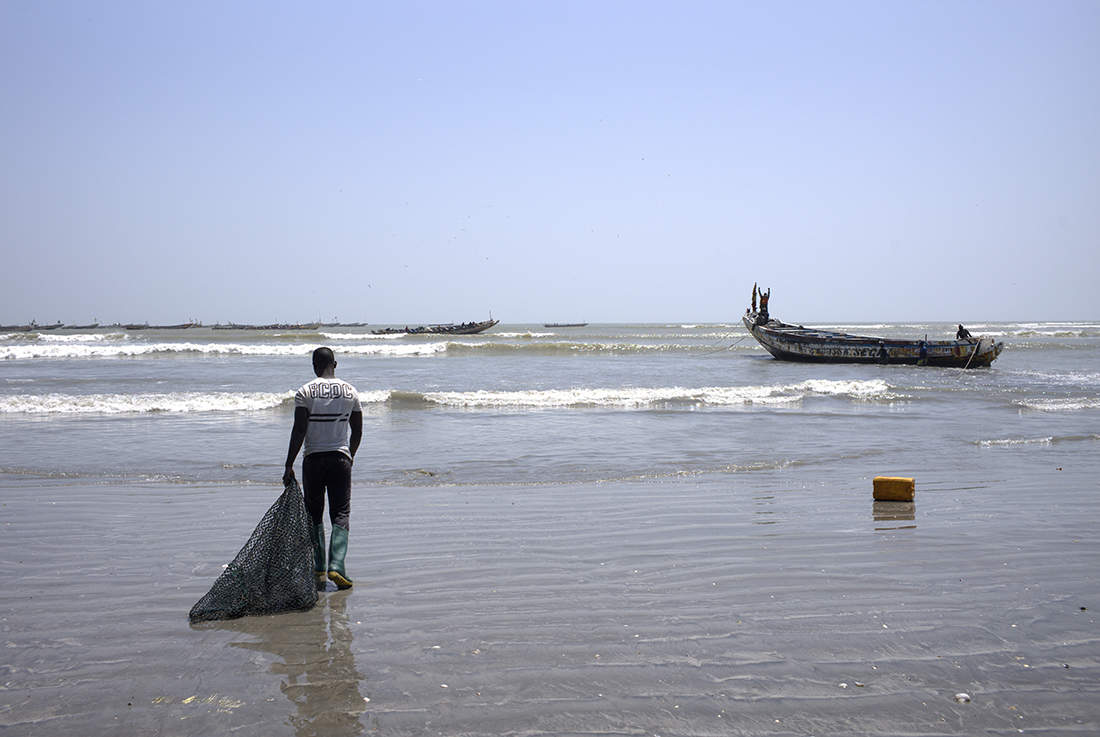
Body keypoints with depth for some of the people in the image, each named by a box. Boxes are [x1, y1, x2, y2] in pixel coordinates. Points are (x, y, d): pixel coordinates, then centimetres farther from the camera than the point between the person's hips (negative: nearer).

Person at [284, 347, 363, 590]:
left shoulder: (305, 392, -5)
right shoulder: (350, 391, 3)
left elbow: (299, 431, -12)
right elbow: (357, 431, 8)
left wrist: (289, 465, -8)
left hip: (313, 459, -1)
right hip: (340, 458, 1)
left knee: (314, 515, 12)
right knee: (341, 515, 3)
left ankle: (318, 569, 15)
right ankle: (336, 567, -11)